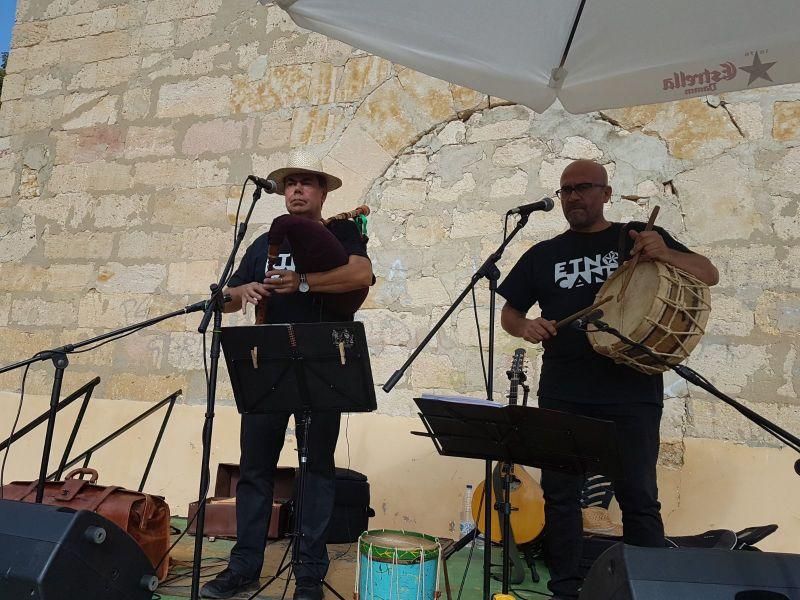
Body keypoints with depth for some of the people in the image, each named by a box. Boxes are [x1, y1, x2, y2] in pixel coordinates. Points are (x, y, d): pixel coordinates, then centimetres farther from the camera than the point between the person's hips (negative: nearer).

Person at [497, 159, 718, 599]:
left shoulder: (639, 237, 6)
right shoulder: (543, 254, 9)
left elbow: (709, 275, 2)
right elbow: (508, 313, 13)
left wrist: (665, 254, -18)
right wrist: (525, 326, -11)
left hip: (632, 393, -2)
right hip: (562, 394, 2)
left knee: (638, 497, 3)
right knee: (560, 494, 9)